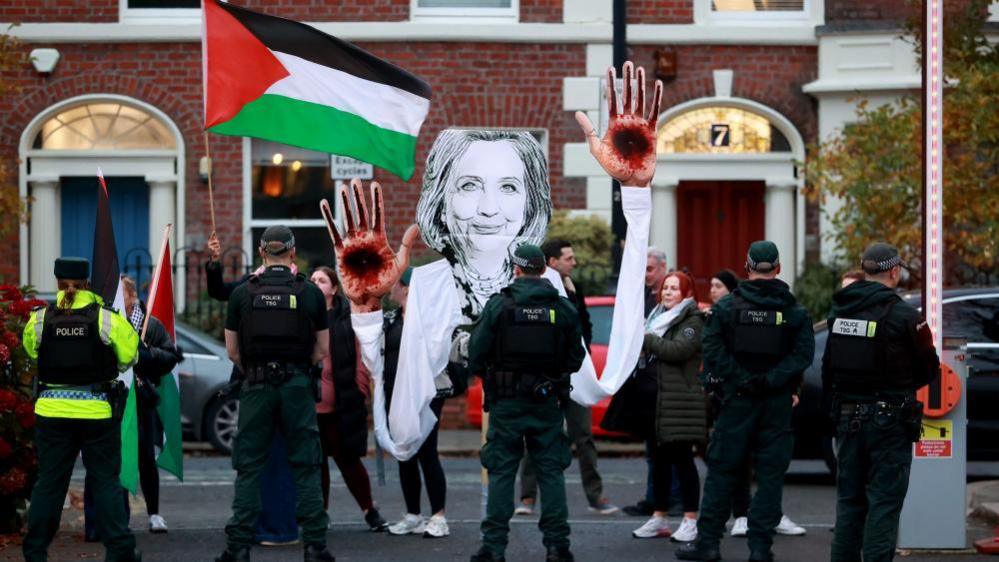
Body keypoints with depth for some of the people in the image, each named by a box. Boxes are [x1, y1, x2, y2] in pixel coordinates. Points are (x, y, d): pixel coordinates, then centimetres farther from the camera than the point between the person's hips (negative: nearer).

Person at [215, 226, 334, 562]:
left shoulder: (242, 294, 1)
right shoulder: (311, 293, 1)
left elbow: (232, 351, 4)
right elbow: (322, 350, 5)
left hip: (257, 387, 0)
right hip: (298, 387, 0)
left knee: (249, 468, 5)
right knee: (306, 468, 5)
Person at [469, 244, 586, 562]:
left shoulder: (498, 305, -7)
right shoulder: (563, 308, 0)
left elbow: (476, 356, -6)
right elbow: (576, 358, 5)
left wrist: (491, 378, 13)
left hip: (507, 403, -2)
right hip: (548, 403, 2)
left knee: (501, 472, 3)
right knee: (551, 471, 7)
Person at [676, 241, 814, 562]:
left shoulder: (727, 307, -1)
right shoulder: (794, 311, 1)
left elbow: (713, 351, -10)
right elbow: (803, 353, -9)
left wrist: (740, 381, -8)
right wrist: (770, 380, -11)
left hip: (737, 402, 0)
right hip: (777, 403, 0)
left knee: (722, 471, 7)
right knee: (770, 475, 6)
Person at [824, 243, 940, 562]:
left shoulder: (839, 311, 6)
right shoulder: (904, 316, -13)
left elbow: (828, 369, 10)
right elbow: (929, 369, -4)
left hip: (847, 418, 6)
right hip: (890, 421, -6)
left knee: (849, 500, 14)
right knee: (884, 502, -1)